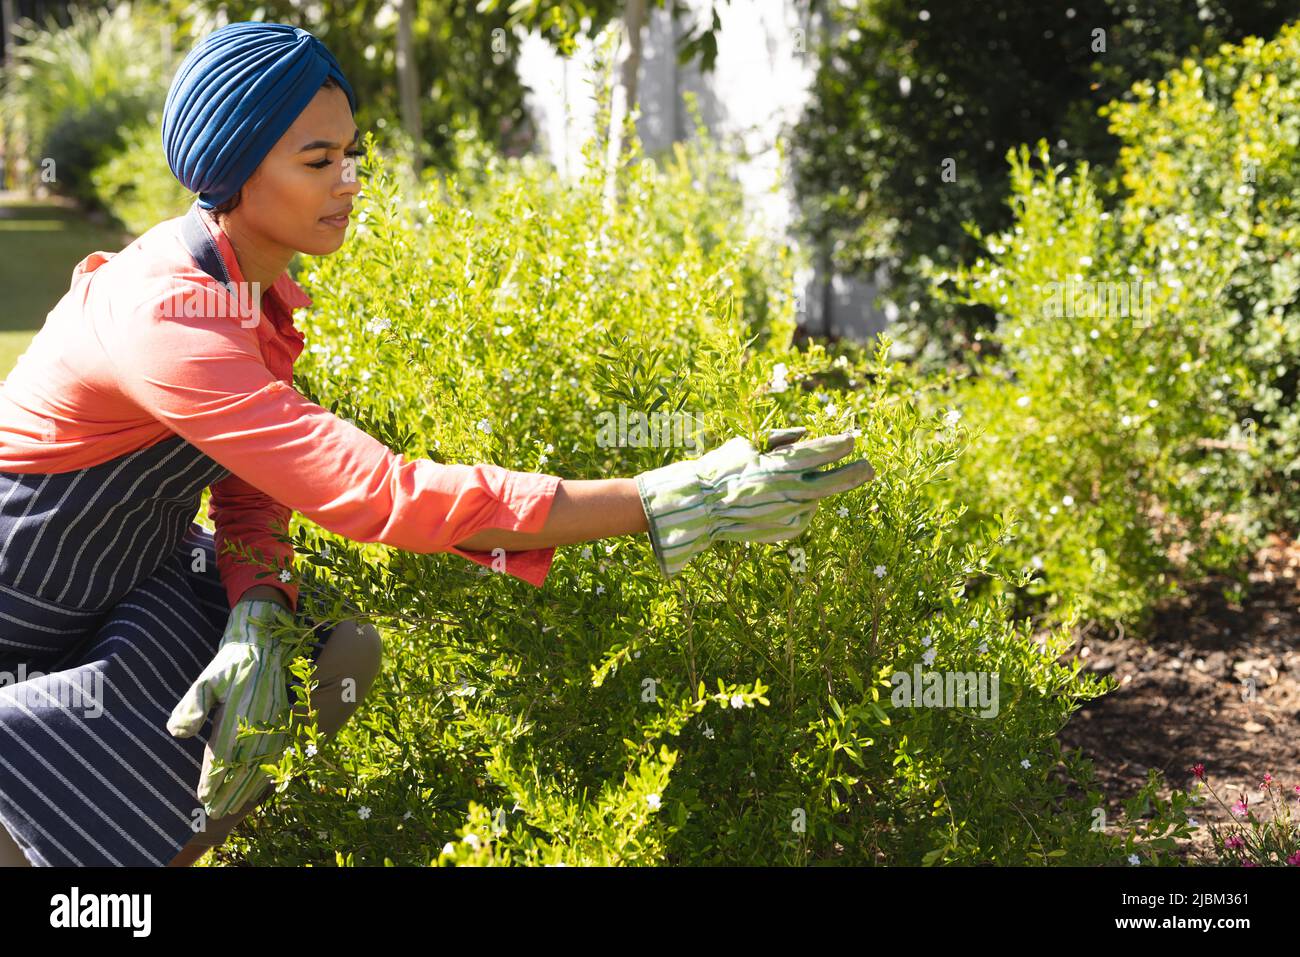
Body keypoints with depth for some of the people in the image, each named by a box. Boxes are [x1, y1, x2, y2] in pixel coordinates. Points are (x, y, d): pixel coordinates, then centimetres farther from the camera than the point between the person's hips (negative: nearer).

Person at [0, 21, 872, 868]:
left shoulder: (261, 290, -7)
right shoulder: (169, 319, -36)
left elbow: (252, 482, -3)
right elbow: (372, 491, -42)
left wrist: (255, 624, -27)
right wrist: (665, 503, -45)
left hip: (129, 567, 8)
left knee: (331, 666, -8)